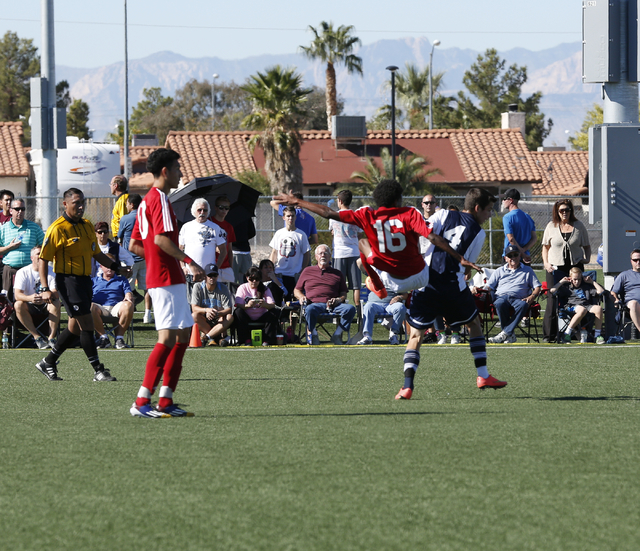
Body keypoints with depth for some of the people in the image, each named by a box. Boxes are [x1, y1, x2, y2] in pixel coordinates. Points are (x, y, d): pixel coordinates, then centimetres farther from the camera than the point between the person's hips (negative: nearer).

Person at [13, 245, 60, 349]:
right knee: (18, 304, -31)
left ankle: (51, 338, -30)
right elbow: (17, 295, -17)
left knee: (56, 302, -30)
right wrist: (30, 298, -40)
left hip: (47, 307, 0)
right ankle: (37, 337, -28)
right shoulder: (23, 272, -4)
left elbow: (56, 294, -15)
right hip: (30, 307, 0)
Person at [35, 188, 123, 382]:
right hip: (68, 280, -8)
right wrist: (44, 288, -16)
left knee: (75, 328, 11)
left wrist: (116, 266, 10)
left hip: (85, 280, 8)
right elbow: (43, 259, -10)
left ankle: (48, 363, 25)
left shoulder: (87, 226, 13)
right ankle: (98, 370, -8)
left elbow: (96, 253, 23)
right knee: (86, 324, -11)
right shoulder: (57, 229, -10)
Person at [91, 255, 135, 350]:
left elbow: (128, 293, 15)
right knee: (90, 307, -38)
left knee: (128, 305, -35)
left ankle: (119, 337, -27)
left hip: (116, 308, 0)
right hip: (99, 307, 0)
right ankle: (103, 337, -28)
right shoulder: (94, 281, 29)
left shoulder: (122, 280, 30)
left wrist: (128, 297, -10)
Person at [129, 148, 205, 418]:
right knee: (168, 337, -13)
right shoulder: (159, 198, -12)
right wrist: (190, 261, -21)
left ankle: (166, 400, 9)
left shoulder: (147, 201, 18)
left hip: (159, 277, 11)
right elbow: (161, 239, -24)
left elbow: (134, 246, 20)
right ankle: (141, 402, -16)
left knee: (184, 335, 12)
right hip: (167, 279, -11)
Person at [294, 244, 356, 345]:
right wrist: (301, 297, 3)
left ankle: (337, 334, -18)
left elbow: (344, 294, 22)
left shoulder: (338, 274, 26)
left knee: (350, 308, -29)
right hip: (314, 303, -2)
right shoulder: (307, 271, 25)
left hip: (333, 305, 2)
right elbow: (297, 290, 27)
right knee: (310, 310, -40)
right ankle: (312, 334, -18)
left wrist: (339, 299, -2)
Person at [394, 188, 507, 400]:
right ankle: (483, 377, 24)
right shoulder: (478, 233, 5)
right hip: (454, 286, -1)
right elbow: (468, 266, 8)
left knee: (415, 334, 7)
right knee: (474, 323, 24)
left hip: (426, 284, 1)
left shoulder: (444, 215, 8)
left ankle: (407, 386, -9)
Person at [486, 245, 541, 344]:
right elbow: (489, 287, 19)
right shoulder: (499, 271, 28)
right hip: (501, 297, 1)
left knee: (523, 305, -39)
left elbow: (537, 287, 14)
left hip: (518, 299, -1)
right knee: (500, 303, -39)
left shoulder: (528, 271, 24)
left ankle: (505, 333, -41)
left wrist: (532, 297, -7)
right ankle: (511, 335, -34)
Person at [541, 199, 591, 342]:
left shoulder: (578, 226, 8)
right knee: (553, 300, -5)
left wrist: (587, 258, -2)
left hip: (575, 266, 0)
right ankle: (549, 334, -2)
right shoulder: (551, 226, 8)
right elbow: (545, 247, 14)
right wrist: (546, 263, 0)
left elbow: (586, 246, 16)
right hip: (555, 267, 0)